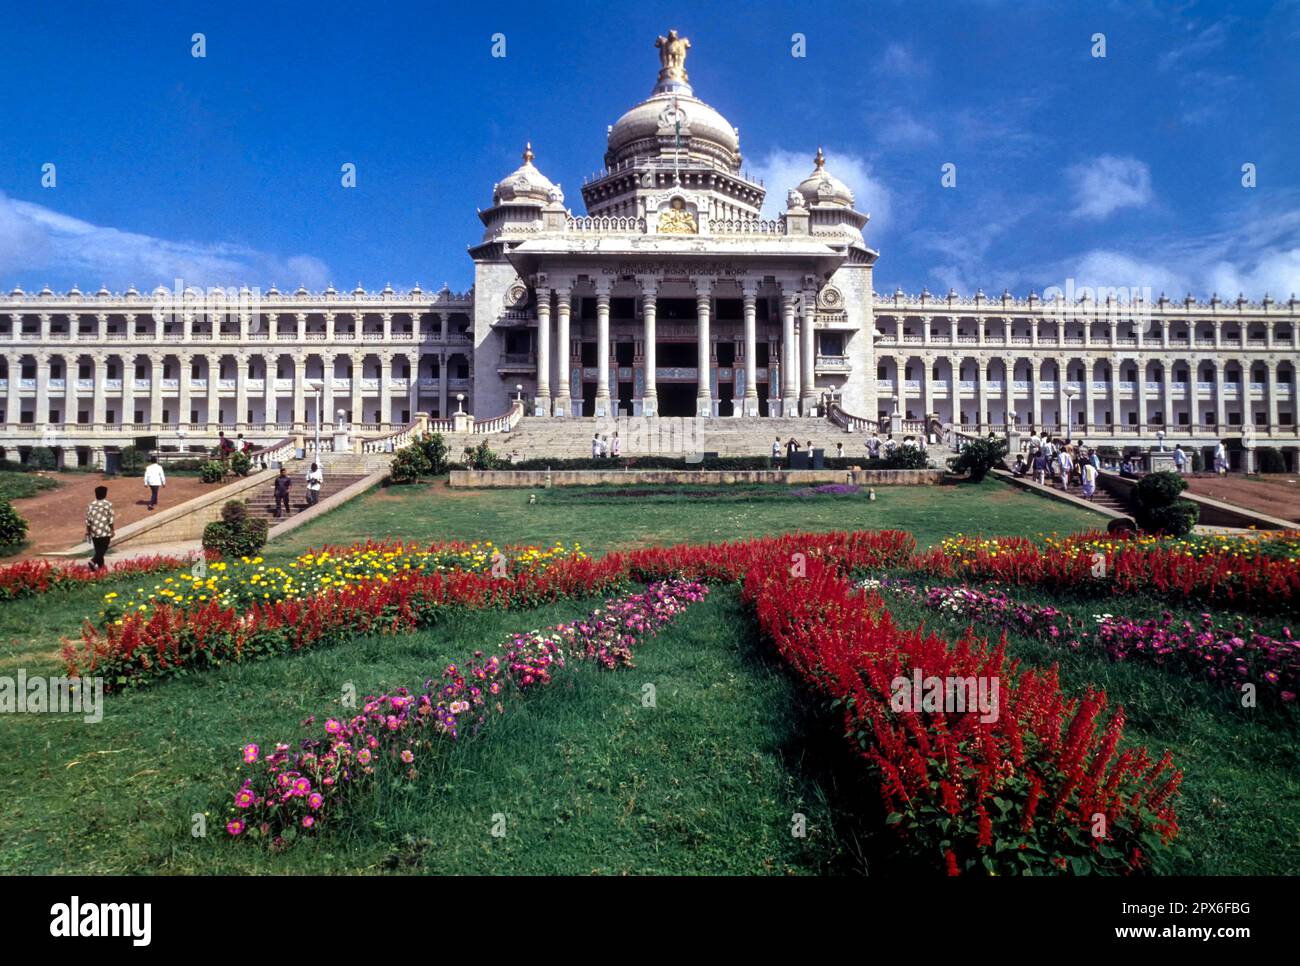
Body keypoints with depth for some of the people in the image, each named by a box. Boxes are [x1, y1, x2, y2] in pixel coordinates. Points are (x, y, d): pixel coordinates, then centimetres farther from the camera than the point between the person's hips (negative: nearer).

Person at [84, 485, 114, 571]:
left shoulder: (91, 506, 4)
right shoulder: (108, 505, -6)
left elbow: (88, 521, 5)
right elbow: (110, 520, -7)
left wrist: (88, 533, 13)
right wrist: (112, 531, 1)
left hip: (94, 533, 4)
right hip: (105, 532, -4)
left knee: (98, 551, 13)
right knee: (103, 550, -1)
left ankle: (100, 567, 16)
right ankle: (93, 561, -23)